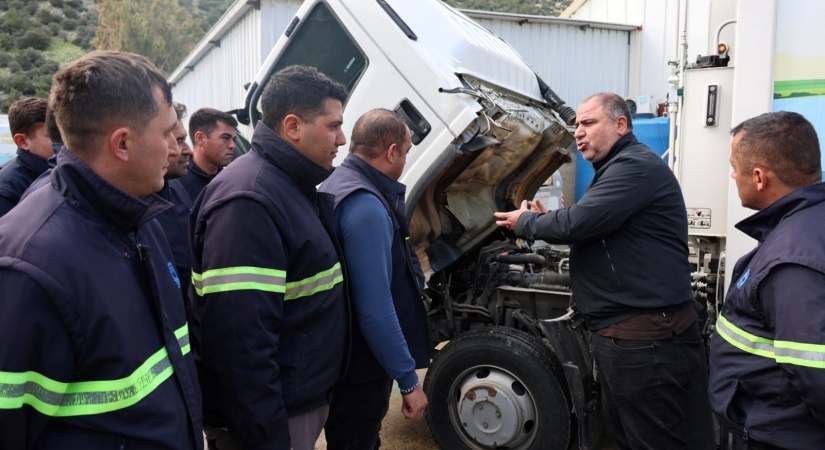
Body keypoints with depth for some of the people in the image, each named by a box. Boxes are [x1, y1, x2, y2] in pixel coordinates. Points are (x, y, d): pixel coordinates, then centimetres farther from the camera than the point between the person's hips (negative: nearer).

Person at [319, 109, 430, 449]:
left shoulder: (338, 188, 7)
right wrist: (408, 379, -22)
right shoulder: (366, 207, -26)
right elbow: (375, 309, -28)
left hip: (346, 359, 10)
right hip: (361, 370, -10)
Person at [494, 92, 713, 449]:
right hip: (618, 334, 11)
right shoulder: (615, 169, 19)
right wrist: (544, 219, 12)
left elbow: (579, 223, -24)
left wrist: (526, 223, -6)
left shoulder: (636, 166, -16)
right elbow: (592, 230, 27)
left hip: (649, 340, -11)